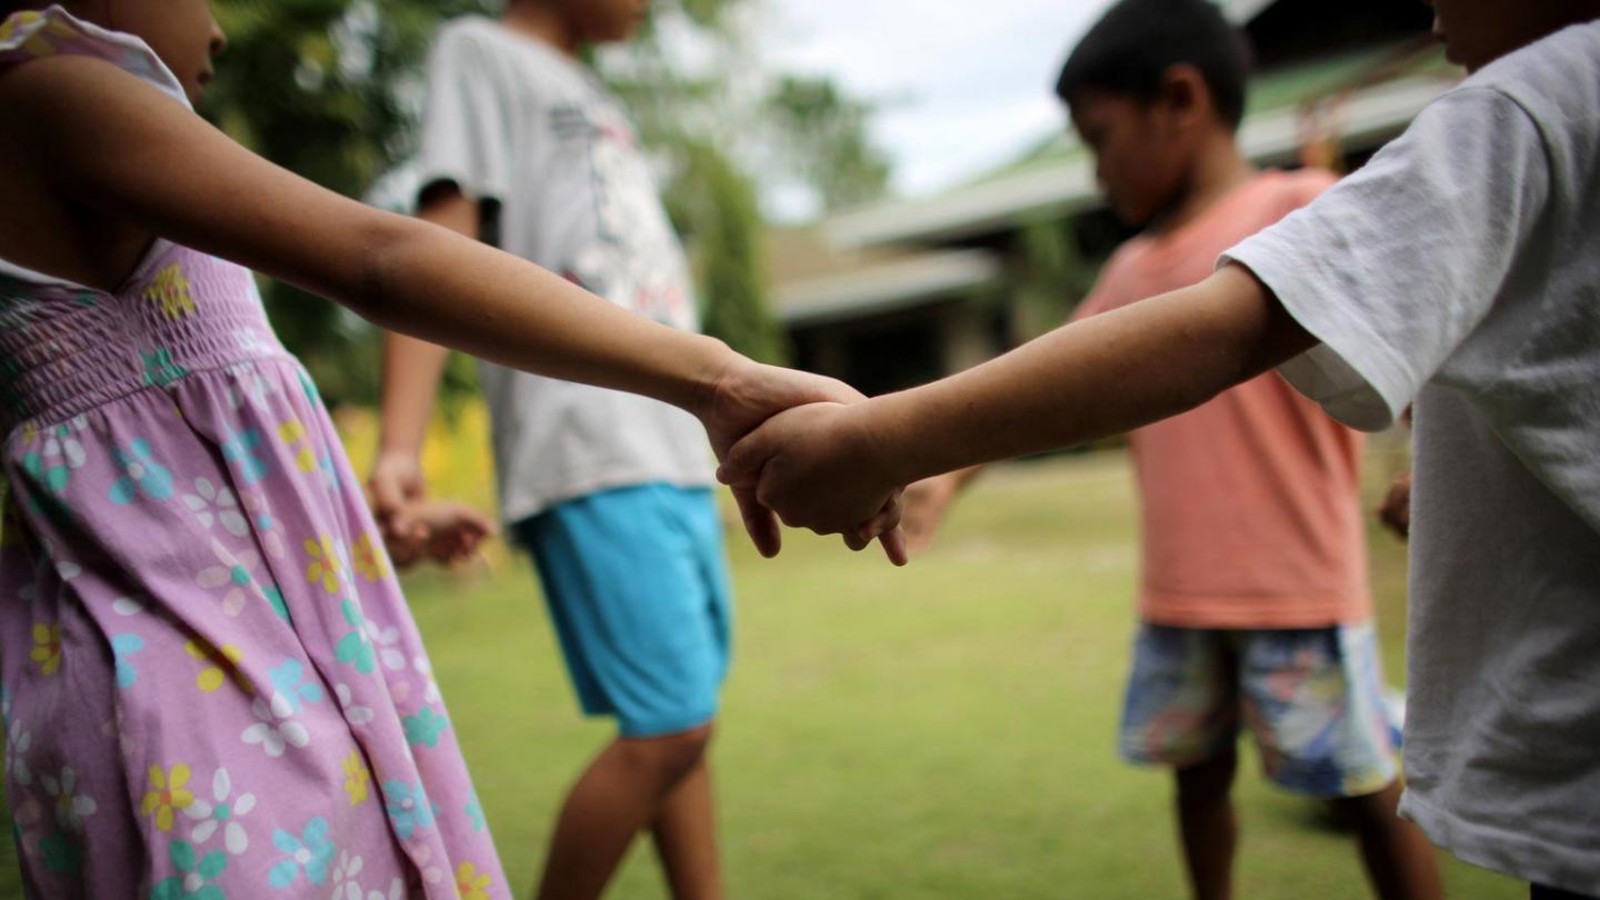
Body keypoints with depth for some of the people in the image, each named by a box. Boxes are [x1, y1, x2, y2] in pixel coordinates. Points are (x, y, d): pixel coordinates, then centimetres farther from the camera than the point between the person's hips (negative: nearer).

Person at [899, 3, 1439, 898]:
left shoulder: (1301, 207, -5)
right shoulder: (1131, 269, 14)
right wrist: (949, 475, 9)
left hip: (1299, 588, -6)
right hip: (1176, 596, 7)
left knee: (1369, 785, 3)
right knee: (1198, 771, 15)